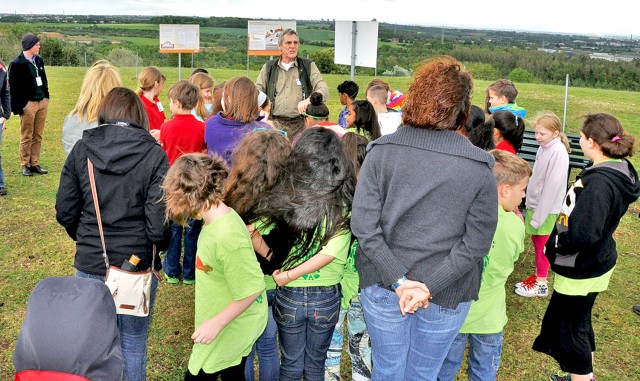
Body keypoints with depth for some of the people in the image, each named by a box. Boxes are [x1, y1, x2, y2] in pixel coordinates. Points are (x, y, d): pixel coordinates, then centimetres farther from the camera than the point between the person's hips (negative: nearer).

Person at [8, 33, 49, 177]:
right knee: (26, 137, 4)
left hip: (42, 102, 6)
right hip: (28, 104, -6)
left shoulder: (39, 60, 10)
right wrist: (19, 106, -14)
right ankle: (25, 165, 13)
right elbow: (13, 88, -11)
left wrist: (47, 97, 13)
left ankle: (35, 164, 18)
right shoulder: (16, 64, -10)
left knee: (38, 136, 10)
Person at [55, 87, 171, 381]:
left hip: (90, 265, 2)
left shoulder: (81, 149, -3)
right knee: (133, 343, 15)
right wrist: (160, 245, 5)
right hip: (138, 265, -2)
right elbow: (159, 224, -16)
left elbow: (65, 212, 0)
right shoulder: (154, 155, -12)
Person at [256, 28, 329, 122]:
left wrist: (308, 100, -18)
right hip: (274, 121, 1)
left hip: (301, 121, -1)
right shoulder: (268, 68, 15)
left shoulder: (309, 66, 11)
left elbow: (324, 90, 2)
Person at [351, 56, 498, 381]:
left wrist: (399, 280, -13)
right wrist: (430, 287, -11)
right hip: (447, 298, 0)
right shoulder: (479, 166, -12)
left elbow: (363, 225, -15)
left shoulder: (382, 151, -12)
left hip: (383, 291, 0)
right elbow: (476, 242, -12)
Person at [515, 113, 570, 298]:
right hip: (535, 204, 7)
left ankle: (541, 285, 19)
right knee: (536, 241, 17)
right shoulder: (543, 148, 4)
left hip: (547, 209, -7)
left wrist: (538, 216, -18)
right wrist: (531, 208, 13)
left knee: (542, 246, 4)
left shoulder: (558, 152, -21)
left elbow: (552, 186, -21)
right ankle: (538, 276, 32)